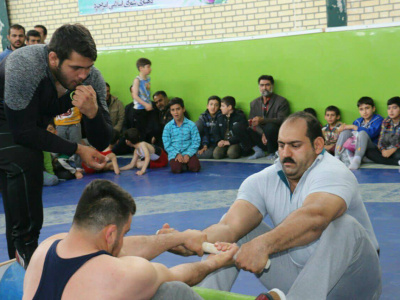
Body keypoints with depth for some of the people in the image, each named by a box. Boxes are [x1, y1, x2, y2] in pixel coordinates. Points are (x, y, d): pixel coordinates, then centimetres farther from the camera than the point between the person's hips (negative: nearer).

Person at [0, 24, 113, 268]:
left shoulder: (92, 79, -23)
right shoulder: (24, 67, -39)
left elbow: (102, 143, -20)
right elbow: (22, 132, -35)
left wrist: (92, 112, -41)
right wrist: (76, 149, -32)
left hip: (32, 121, 6)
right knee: (25, 162, -31)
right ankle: (25, 248, -16)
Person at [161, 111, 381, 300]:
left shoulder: (333, 173, -21)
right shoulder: (263, 181, -4)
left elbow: (314, 217, -45)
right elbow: (230, 226, -21)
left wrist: (263, 244, -59)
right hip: (295, 272, 5)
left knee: (343, 225, -33)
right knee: (238, 232, -7)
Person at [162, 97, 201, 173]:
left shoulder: (191, 125, 0)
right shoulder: (168, 127, 1)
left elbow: (196, 142, -3)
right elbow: (166, 145, -1)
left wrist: (188, 154, -15)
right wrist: (177, 154, -14)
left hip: (188, 153, 0)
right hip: (174, 154, 0)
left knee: (195, 168, -24)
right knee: (176, 169, -28)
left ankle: (186, 162, 9)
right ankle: (181, 163, 7)